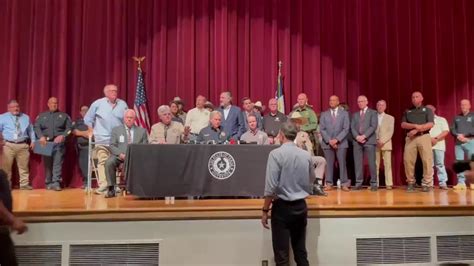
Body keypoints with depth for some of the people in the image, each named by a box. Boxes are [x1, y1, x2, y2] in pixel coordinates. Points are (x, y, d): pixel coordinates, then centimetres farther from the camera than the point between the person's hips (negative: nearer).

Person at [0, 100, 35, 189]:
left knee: (24, 166, 4)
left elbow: (31, 130, 20)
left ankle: (24, 184, 11)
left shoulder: (26, 117, 16)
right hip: (8, 145, -2)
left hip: (23, 145, 2)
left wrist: (33, 141, 11)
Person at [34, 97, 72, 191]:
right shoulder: (41, 116, 17)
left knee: (57, 163, -10)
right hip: (46, 143, 2)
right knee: (47, 164, 3)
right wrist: (41, 137, -12)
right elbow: (37, 127, 6)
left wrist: (62, 136, -13)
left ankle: (56, 183, -14)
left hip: (59, 143, -2)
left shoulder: (64, 115, 13)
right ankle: (48, 183, 10)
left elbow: (69, 128, 3)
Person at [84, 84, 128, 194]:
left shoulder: (123, 104, 6)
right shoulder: (97, 103, 3)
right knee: (103, 161, -9)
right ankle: (103, 185, -11)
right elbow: (88, 118, 12)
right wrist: (91, 130, 9)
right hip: (102, 139, -2)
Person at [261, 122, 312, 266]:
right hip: (301, 206, 5)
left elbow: (271, 186, -16)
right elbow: (312, 178, 17)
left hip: (282, 207, -5)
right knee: (301, 251, 15)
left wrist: (265, 210, -8)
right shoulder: (306, 155, 1)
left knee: (282, 254, 3)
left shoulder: (276, 154, -13)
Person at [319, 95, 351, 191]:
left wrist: (337, 139, -13)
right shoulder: (324, 114, 10)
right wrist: (329, 140, -10)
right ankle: (329, 184, 5)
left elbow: (346, 129, -2)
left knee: (342, 164, -2)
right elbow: (322, 129, 3)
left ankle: (344, 184, 3)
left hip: (341, 143, -1)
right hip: (327, 143, 1)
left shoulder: (344, 113, 7)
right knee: (329, 164, 0)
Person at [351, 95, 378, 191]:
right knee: (358, 163, 0)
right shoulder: (355, 114, 20)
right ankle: (358, 183, 4)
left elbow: (373, 126, -5)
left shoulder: (373, 112, 8)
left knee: (371, 163, -5)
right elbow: (352, 127, 9)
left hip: (369, 140, -3)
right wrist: (357, 137, -9)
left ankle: (373, 183, 1)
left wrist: (364, 136, -14)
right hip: (357, 141, 3)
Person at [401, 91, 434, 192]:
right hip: (410, 138, 2)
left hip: (424, 137, -2)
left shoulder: (427, 110, 12)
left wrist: (416, 130, -12)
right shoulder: (407, 111, 18)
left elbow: (430, 124, -3)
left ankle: (427, 184, -3)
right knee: (408, 160, -5)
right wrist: (415, 125, -11)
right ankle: (411, 183, 4)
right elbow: (403, 124, 5)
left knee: (427, 160, -9)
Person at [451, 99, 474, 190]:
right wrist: (457, 135, -7)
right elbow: (452, 129, 13)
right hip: (458, 143, 3)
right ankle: (461, 182, -3)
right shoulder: (456, 117, 20)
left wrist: (464, 136, -11)